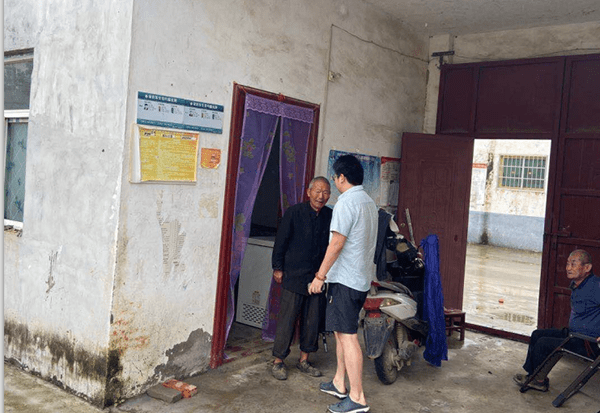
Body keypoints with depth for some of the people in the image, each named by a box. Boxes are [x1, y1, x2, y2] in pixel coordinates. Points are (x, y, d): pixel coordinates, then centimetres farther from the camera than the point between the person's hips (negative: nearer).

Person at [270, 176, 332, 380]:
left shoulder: (331, 216, 4)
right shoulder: (294, 212, -7)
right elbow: (281, 241, -3)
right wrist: (278, 268, -2)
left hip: (318, 277, 4)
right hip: (294, 276, -4)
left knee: (313, 321, 10)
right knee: (287, 319, 0)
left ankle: (304, 360, 26)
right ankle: (278, 361, 14)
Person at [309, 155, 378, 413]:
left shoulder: (346, 202, -15)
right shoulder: (369, 202, 14)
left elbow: (337, 243, -19)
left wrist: (320, 276, -13)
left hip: (345, 279, -10)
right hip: (362, 278, 10)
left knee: (347, 336, -6)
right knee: (341, 330, 18)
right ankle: (339, 383, 28)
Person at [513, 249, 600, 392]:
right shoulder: (575, 284, 8)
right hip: (573, 333, 10)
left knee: (543, 343, -12)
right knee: (537, 334, 9)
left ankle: (539, 380, 11)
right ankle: (532, 374, 15)